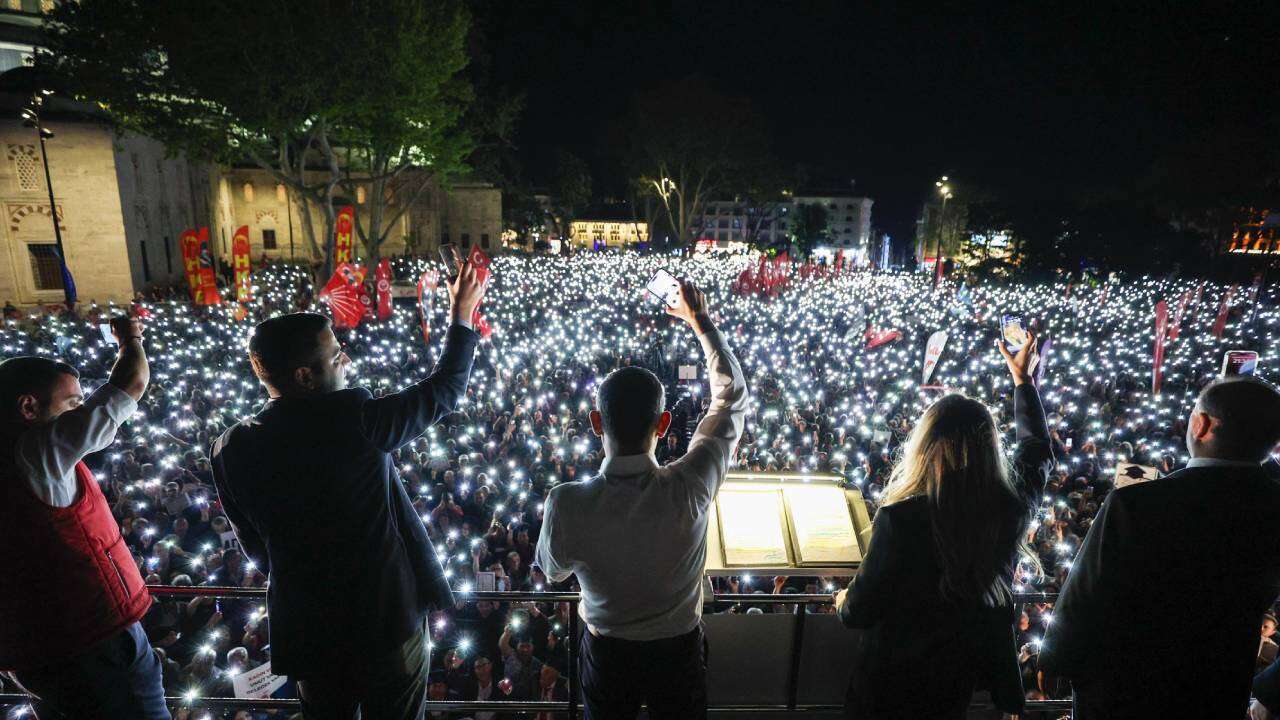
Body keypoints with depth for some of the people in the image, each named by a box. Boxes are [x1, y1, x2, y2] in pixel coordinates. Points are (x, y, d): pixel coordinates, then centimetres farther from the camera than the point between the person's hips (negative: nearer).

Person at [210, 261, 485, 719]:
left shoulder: (230, 450, -9)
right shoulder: (354, 418, -22)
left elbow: (255, 549, 3)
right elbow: (444, 390, -9)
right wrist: (461, 316, 2)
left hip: (305, 624, 4)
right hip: (389, 613, -3)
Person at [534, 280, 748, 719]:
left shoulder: (566, 505, -32)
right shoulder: (689, 490, -32)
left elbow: (553, 571, -8)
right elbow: (732, 396, -15)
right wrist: (700, 320, -5)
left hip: (606, 653, 0)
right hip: (679, 650, 0)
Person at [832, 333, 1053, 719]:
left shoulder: (901, 518, -31)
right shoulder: (1012, 505, -16)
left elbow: (860, 610, -20)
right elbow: (1038, 450, 8)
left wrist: (844, 602, 4)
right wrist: (1023, 379, 19)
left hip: (893, 678, -4)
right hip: (962, 675, 4)